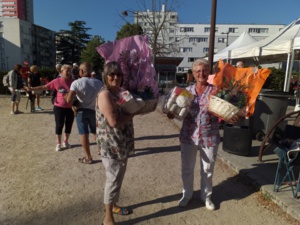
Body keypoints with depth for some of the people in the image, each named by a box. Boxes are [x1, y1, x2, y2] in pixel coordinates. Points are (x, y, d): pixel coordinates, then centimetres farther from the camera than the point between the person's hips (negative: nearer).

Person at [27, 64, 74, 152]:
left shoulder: (73, 82, -4)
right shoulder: (57, 81, -8)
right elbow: (44, 87, -1)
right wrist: (32, 89, -4)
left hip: (71, 107, 2)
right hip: (59, 107, -2)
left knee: (69, 125, 10)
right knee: (59, 125, 2)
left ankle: (66, 142, 30)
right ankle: (58, 143, 19)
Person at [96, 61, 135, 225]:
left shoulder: (120, 92, 9)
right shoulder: (105, 94, -19)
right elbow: (114, 121, -27)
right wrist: (133, 113, -15)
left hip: (122, 143, 9)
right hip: (111, 145, -9)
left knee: (118, 178, 21)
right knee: (113, 180, 2)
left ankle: (113, 205, 42)